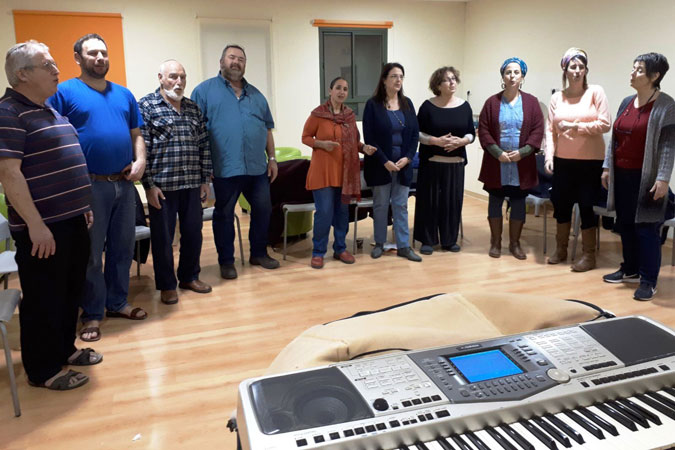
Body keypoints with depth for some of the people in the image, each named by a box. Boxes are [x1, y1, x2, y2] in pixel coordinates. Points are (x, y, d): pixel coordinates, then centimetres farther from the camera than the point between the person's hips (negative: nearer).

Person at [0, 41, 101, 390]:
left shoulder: (50, 111, 16)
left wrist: (82, 205, 20)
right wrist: (35, 225, -24)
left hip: (71, 220, 9)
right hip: (42, 227, -9)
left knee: (70, 290, 18)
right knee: (43, 298, 2)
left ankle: (64, 349, 35)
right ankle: (43, 370, 16)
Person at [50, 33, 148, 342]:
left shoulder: (124, 94, 12)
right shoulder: (65, 92, -3)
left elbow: (136, 134, 17)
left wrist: (141, 160, -2)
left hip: (124, 183, 5)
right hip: (89, 186, -5)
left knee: (123, 248, 13)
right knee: (90, 253, 5)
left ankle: (117, 302, 29)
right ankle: (92, 314, 19)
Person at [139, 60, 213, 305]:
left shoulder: (193, 108, 12)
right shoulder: (146, 106, -3)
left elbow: (204, 145, 14)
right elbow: (141, 148, -8)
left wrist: (205, 179, 9)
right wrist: (149, 185, -12)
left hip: (192, 184, 5)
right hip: (162, 185, -5)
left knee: (193, 232, 12)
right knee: (163, 236, 5)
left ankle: (189, 277, 30)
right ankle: (166, 285, 20)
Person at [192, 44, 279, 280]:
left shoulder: (255, 94, 17)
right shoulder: (205, 90, 1)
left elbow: (267, 129, 19)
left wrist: (272, 158, 12)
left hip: (258, 168, 5)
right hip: (225, 169, -4)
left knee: (263, 210, 11)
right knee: (224, 214, 5)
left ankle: (259, 253, 28)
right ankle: (226, 261, 18)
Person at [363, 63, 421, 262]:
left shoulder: (407, 103, 8)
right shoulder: (373, 104, -5)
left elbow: (415, 134, 6)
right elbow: (369, 138, -9)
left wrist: (408, 157, -8)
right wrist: (385, 161, -15)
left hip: (403, 164, 3)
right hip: (380, 165, -3)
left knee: (401, 206, 7)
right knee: (380, 205, 8)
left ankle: (403, 246, 13)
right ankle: (379, 243, 20)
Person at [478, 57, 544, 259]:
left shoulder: (531, 102, 4)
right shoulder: (492, 102, 3)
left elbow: (538, 130, -1)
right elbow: (483, 130, -3)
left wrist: (522, 152, -14)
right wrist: (498, 153, -13)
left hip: (522, 164, 1)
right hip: (496, 163, 0)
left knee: (518, 202, 7)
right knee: (495, 201, 5)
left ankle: (515, 243, 19)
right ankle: (495, 242, 17)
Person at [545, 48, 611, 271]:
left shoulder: (595, 92, -3)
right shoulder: (557, 98, 5)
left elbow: (605, 124, -10)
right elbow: (550, 130, 1)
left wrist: (576, 127, -15)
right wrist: (549, 156, -8)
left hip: (590, 161, -3)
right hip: (563, 160, 3)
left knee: (586, 205, 2)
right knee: (560, 203, 11)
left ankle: (589, 255, 15)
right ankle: (560, 249, 28)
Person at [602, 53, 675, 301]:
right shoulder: (627, 103, 11)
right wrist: (607, 167, 12)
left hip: (646, 178, -6)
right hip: (622, 176, 7)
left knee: (646, 227, -2)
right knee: (625, 224, 14)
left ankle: (648, 281, 7)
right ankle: (630, 270, 29)